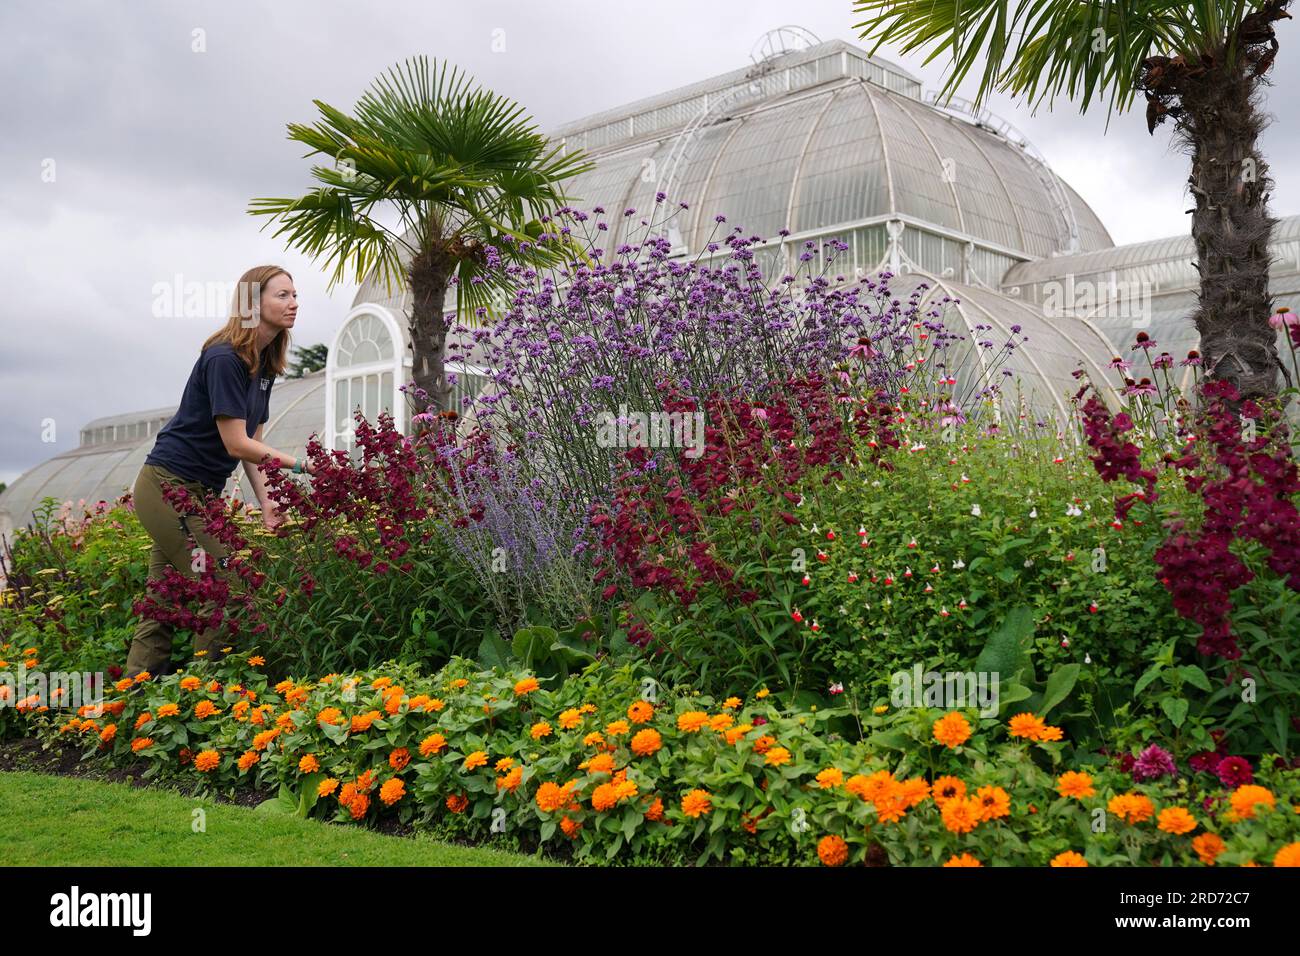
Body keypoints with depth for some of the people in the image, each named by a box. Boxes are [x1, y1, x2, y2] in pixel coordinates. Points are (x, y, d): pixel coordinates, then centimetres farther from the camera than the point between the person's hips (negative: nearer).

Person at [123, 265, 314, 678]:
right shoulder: (224, 359, -18)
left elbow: (251, 441, 10)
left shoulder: (264, 365, 9)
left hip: (197, 494, 9)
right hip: (170, 486, -9)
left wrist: (265, 502, -1)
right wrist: (301, 465, -18)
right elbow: (236, 443, -20)